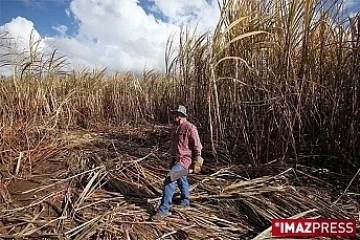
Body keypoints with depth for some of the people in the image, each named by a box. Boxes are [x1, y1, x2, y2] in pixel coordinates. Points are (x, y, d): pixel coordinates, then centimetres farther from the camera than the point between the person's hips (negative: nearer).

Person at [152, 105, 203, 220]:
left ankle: (164, 209, -7)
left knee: (169, 181, -17)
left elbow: (197, 146, -16)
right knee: (181, 181, 25)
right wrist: (172, 158, 24)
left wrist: (197, 162, -14)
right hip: (175, 159, 9)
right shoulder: (175, 128, 9)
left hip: (184, 160, -9)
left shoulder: (190, 128, -18)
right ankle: (185, 202, 46)